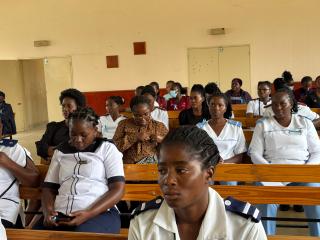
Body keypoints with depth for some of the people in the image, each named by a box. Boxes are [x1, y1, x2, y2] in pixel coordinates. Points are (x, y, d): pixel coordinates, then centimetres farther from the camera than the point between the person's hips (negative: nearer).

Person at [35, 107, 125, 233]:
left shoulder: (107, 149, 6)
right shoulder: (60, 151, 18)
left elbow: (118, 189, -3)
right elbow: (48, 187, 19)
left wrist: (89, 214, -16)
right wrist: (48, 211, -4)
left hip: (99, 214, -4)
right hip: (60, 215, 4)